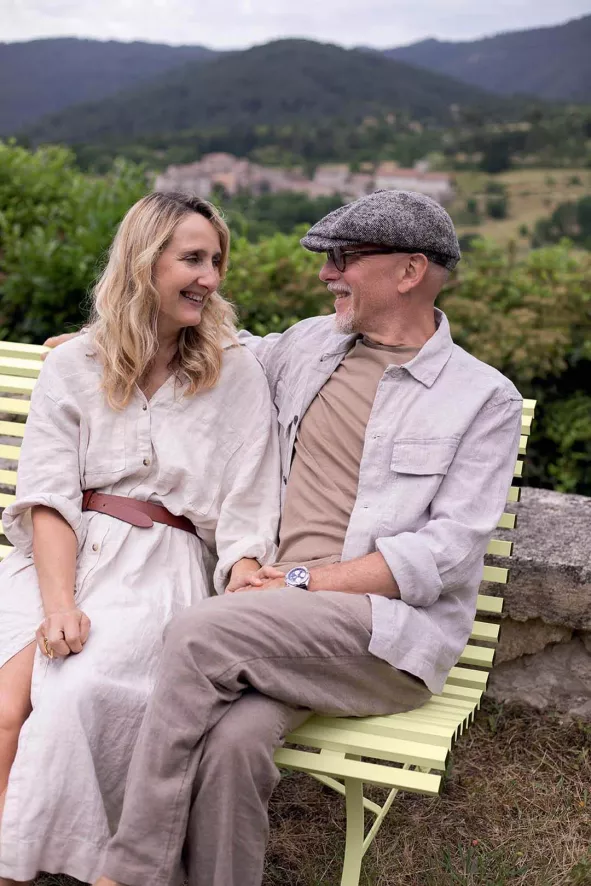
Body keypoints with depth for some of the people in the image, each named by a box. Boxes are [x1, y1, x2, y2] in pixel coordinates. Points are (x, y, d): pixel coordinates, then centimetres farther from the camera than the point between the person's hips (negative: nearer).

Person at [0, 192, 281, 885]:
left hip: (161, 567, -1)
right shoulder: (72, 367, 9)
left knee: (75, 692, -27)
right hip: (59, 559, 2)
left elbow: (246, 514, 1)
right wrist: (60, 604, -18)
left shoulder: (236, 374, 6)